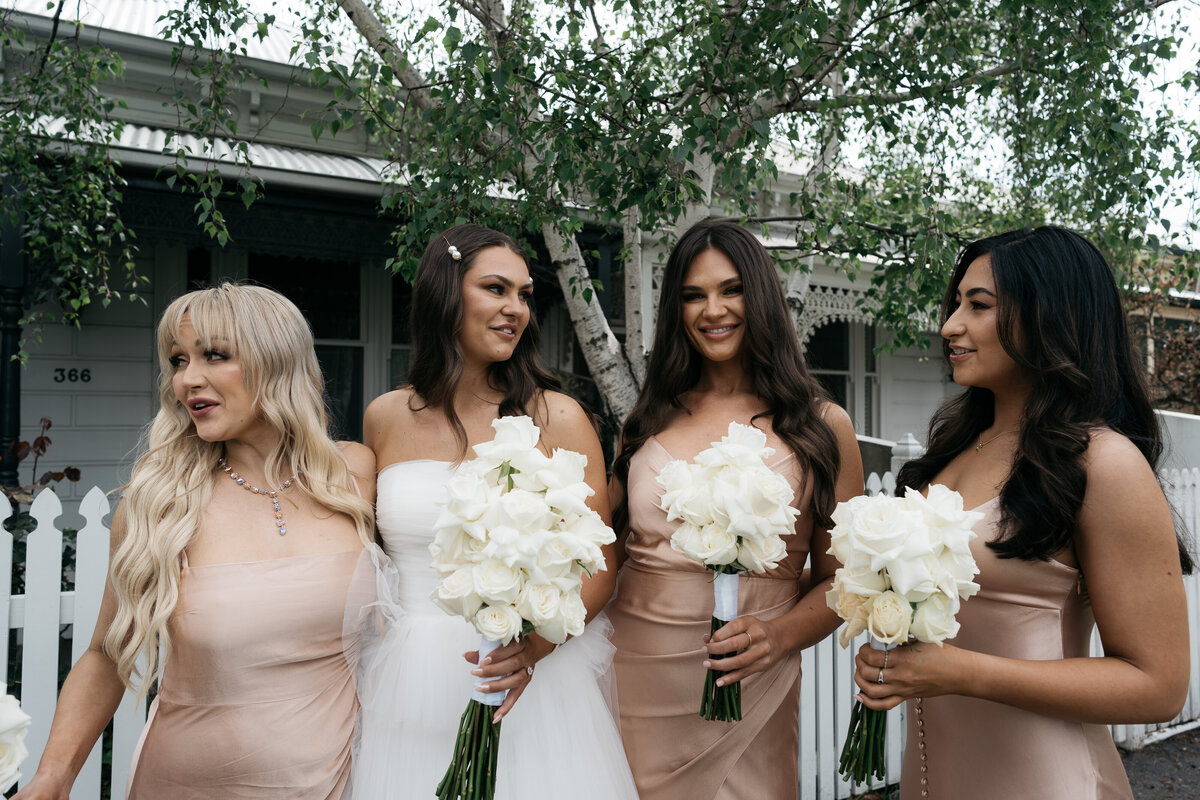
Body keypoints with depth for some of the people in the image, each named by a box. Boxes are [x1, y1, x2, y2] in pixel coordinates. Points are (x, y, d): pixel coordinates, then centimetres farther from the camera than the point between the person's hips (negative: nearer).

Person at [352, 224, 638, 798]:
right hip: (410, 686, 2)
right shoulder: (385, 418, 2)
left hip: (531, 686, -2)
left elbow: (599, 567, -7)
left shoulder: (557, 418, -6)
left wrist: (536, 641, -23)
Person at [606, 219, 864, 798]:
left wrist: (778, 635, -17)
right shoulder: (648, 419, 7)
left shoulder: (821, 426, 0)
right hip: (635, 679, 2)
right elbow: (607, 548, 8)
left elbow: (838, 578, 1)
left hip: (747, 689, -2)